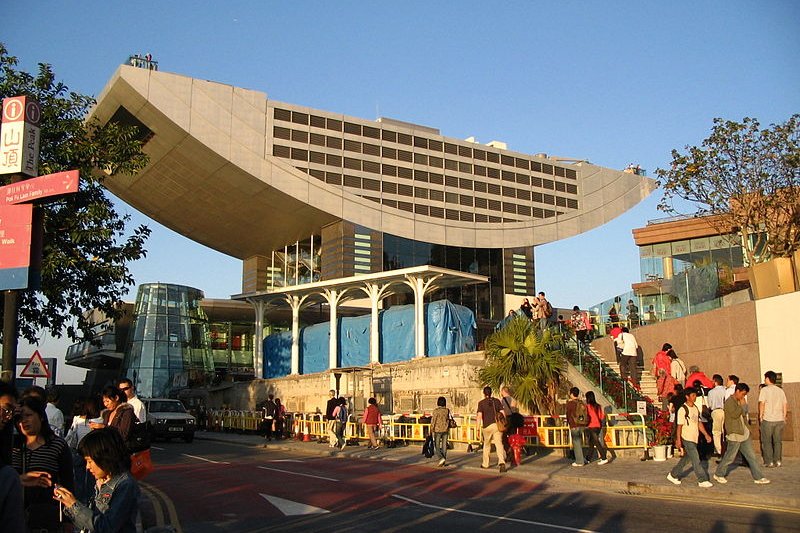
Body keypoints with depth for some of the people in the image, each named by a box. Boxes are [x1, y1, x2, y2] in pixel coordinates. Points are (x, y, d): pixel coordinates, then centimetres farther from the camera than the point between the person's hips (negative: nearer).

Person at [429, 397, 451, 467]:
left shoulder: (436, 411, -12)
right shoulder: (447, 410, -1)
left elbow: (433, 421, -10)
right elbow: (448, 421, 5)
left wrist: (432, 430, -1)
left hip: (437, 430, -4)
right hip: (445, 430, 4)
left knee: (437, 446, 5)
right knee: (444, 446, 10)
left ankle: (441, 458, -14)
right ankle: (444, 461, 11)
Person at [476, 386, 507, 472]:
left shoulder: (481, 403, -2)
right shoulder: (497, 401, 7)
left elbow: (479, 416, -9)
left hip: (487, 426, -1)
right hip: (497, 425, 1)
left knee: (486, 444, 18)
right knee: (499, 444, -7)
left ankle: (485, 464, 30)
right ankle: (502, 462, -28)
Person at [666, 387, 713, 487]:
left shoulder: (696, 408, 11)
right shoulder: (683, 410, -14)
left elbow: (699, 423, 17)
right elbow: (679, 426, -13)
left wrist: (706, 434, 12)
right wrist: (678, 440, -15)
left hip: (694, 438, 8)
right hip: (687, 438, -8)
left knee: (686, 458, 15)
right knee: (696, 460, -6)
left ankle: (673, 475, 26)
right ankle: (702, 480, 0)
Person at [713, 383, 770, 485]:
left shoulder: (739, 401, 14)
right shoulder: (729, 402, -14)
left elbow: (744, 413, 14)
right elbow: (734, 414, -24)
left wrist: (744, 404, 1)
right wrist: (742, 405, -17)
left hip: (744, 433, 9)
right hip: (735, 434, -9)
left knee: (751, 456, 8)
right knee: (730, 456, 1)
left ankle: (758, 477, 12)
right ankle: (718, 474, 18)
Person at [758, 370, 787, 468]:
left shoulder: (764, 389, -6)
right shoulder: (781, 390, 8)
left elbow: (762, 403, -12)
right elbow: (785, 405, 9)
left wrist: (760, 416, -3)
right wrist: (784, 417, 17)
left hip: (767, 419, -4)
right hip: (779, 419, 4)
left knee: (767, 441, 5)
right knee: (778, 441, 12)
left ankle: (769, 461, 4)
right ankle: (777, 461, 11)